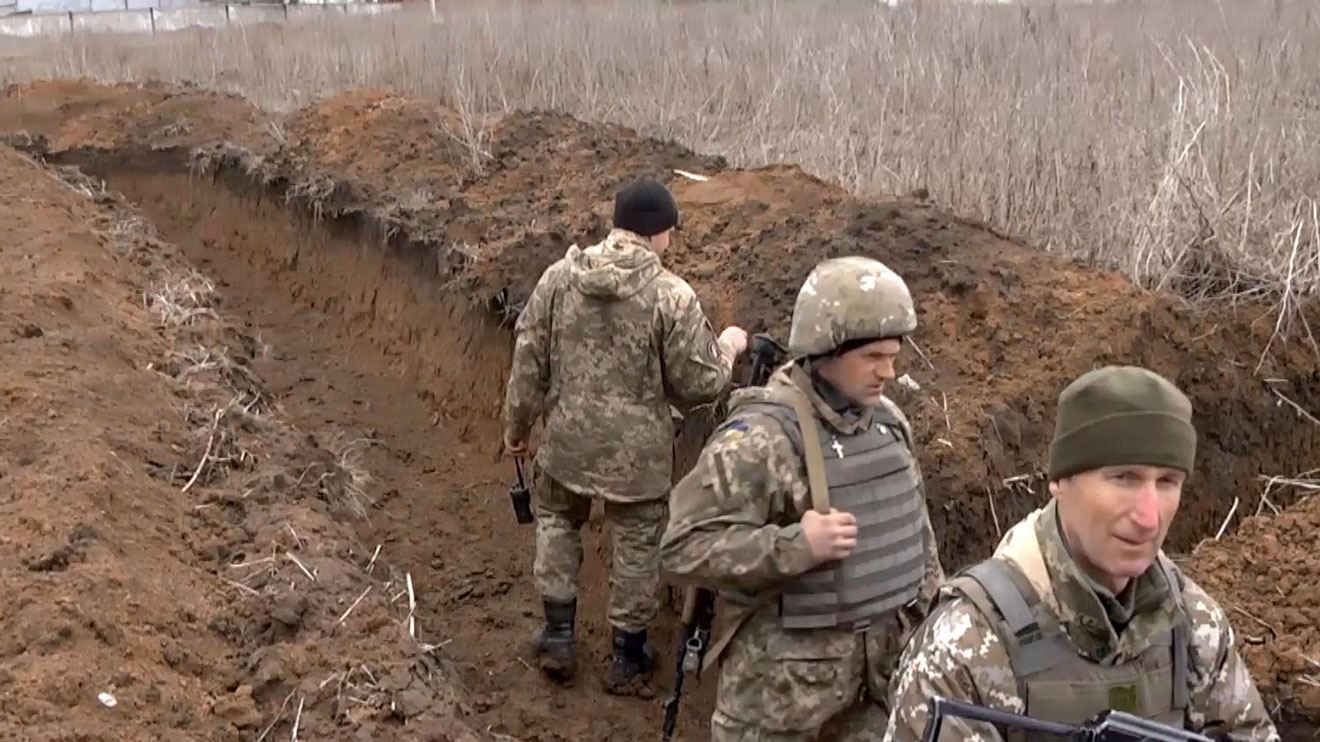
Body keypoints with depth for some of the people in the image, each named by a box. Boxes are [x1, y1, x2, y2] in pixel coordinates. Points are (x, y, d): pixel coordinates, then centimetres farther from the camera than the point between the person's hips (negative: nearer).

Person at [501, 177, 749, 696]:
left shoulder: (559, 276, -7)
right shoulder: (672, 296, -17)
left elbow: (528, 360, -1)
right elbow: (699, 383, -11)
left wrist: (516, 424, 13)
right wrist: (728, 348, 10)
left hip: (568, 440, 3)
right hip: (637, 452, -3)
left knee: (557, 521, 27)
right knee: (637, 546, 16)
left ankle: (559, 637, 31)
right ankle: (627, 657, 30)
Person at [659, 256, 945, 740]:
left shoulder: (887, 418, 4)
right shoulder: (759, 437, -21)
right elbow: (683, 548, -23)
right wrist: (796, 546, -30)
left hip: (882, 658, 7)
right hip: (785, 670, -7)